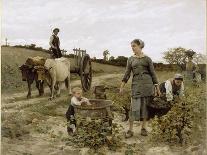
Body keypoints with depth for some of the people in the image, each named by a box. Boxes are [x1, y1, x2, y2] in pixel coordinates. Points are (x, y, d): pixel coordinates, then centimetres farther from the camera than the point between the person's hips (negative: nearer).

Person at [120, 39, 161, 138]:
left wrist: (157, 88, 3)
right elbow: (127, 74, 7)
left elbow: (153, 73, 6)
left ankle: (143, 128, 17)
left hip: (147, 83, 0)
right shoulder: (130, 59, 10)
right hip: (136, 84, 1)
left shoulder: (147, 59, 5)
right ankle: (130, 130, 1)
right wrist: (122, 86, -1)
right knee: (134, 106, -6)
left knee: (145, 106, 5)